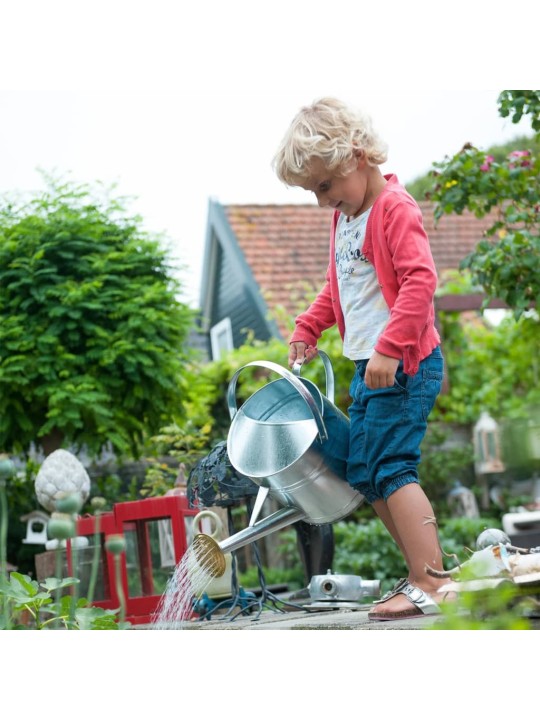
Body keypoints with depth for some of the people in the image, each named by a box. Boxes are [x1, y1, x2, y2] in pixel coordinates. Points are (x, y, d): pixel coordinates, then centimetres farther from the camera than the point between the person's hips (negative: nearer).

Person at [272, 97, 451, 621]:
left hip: (403, 365, -10)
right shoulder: (343, 217, 16)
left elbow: (420, 280, -23)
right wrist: (307, 328, 17)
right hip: (368, 367, 10)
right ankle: (422, 572, 18)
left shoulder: (394, 208, -12)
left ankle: (431, 588, -12)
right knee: (362, 474, 11)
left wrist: (390, 349, -28)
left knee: (392, 467, -14)